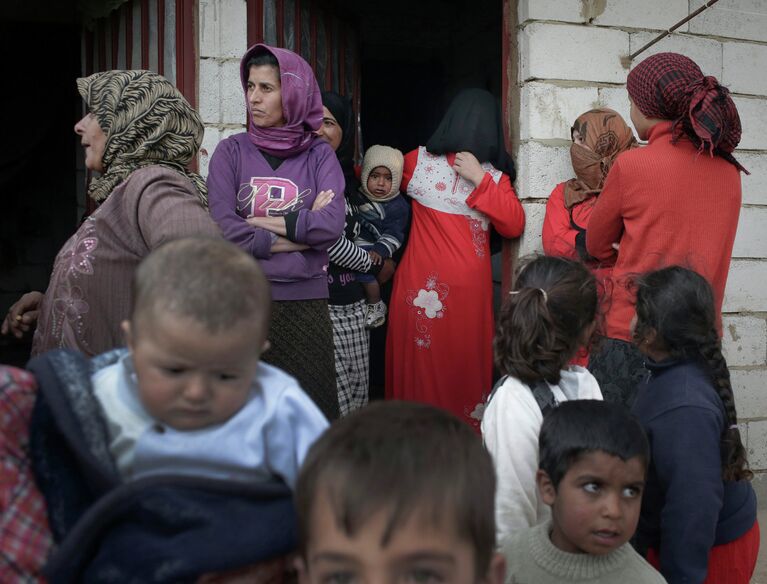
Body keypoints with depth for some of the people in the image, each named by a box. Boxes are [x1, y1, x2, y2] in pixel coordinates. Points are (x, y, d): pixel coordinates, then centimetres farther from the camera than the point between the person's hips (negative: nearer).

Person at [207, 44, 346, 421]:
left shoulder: (319, 156, 5)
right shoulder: (232, 152, 4)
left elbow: (332, 225, -10)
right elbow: (224, 228, -10)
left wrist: (262, 221, -8)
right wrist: (300, 229, -8)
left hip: (305, 302, 1)